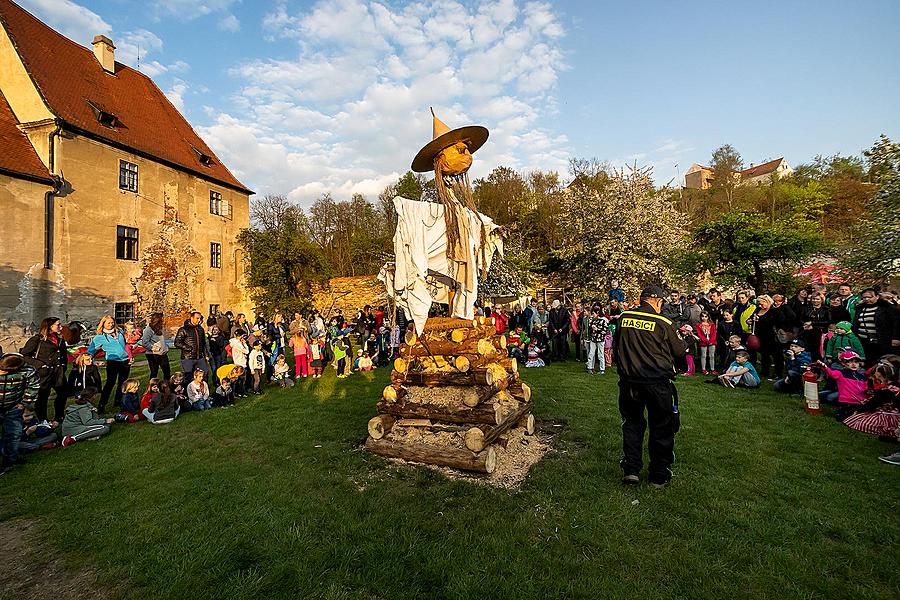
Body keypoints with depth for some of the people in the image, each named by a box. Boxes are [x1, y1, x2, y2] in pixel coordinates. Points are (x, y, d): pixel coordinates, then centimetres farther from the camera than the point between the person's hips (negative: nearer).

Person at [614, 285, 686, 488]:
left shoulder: (624, 318, -2)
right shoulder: (663, 322, -12)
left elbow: (616, 347, 10)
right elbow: (678, 351, 1)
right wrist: (684, 345, 22)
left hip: (629, 380, 3)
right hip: (657, 382, -3)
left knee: (632, 424, 18)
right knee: (661, 428, 12)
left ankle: (631, 471, 20)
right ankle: (659, 476, 23)